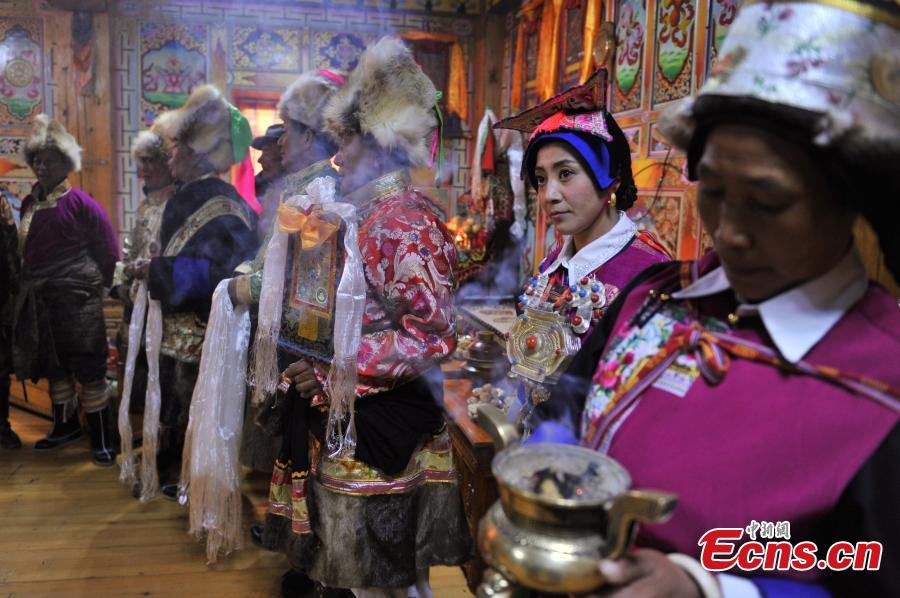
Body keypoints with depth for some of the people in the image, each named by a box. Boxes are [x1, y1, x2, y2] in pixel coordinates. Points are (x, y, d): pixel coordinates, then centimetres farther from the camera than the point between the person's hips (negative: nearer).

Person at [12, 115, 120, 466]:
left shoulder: (80, 202, -9)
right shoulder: (29, 203, 8)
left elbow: (108, 250, -7)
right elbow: (27, 250, 15)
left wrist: (97, 285, -3)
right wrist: (31, 283, 10)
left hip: (76, 298, -6)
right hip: (39, 299, 7)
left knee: (88, 369, -2)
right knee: (53, 366, 17)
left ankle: (101, 439, 6)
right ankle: (66, 425, 34)